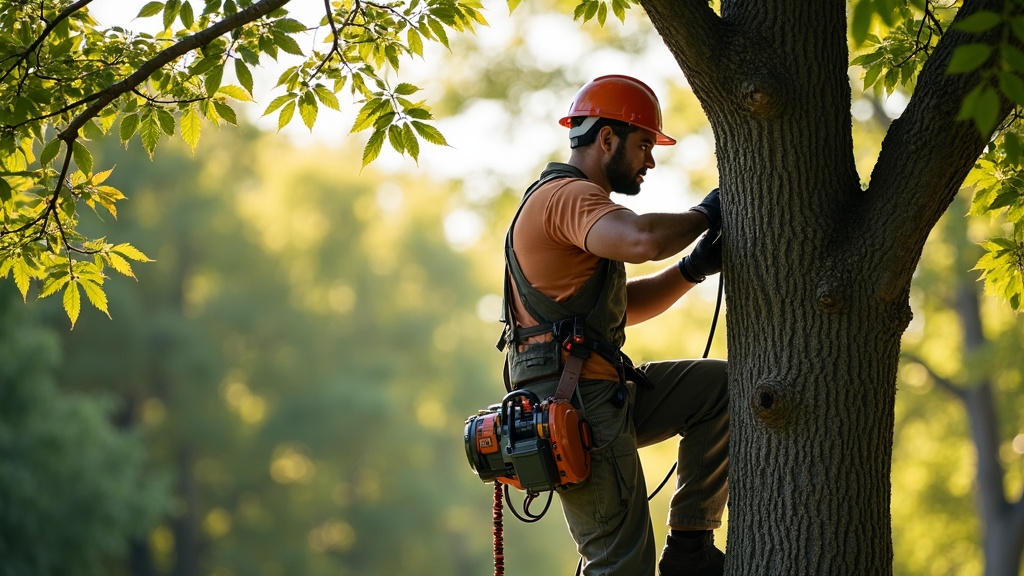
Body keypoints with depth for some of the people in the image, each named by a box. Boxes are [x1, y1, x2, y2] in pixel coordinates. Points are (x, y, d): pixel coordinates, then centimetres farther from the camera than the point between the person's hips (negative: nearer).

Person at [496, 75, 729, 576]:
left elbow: (624, 307, 26)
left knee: (721, 387, 12)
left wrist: (691, 270, 11)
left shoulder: (571, 198, 24)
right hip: (576, 406, -10)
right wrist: (705, 214, -12)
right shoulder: (568, 196, -12)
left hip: (600, 395, 10)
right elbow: (644, 239, -33)